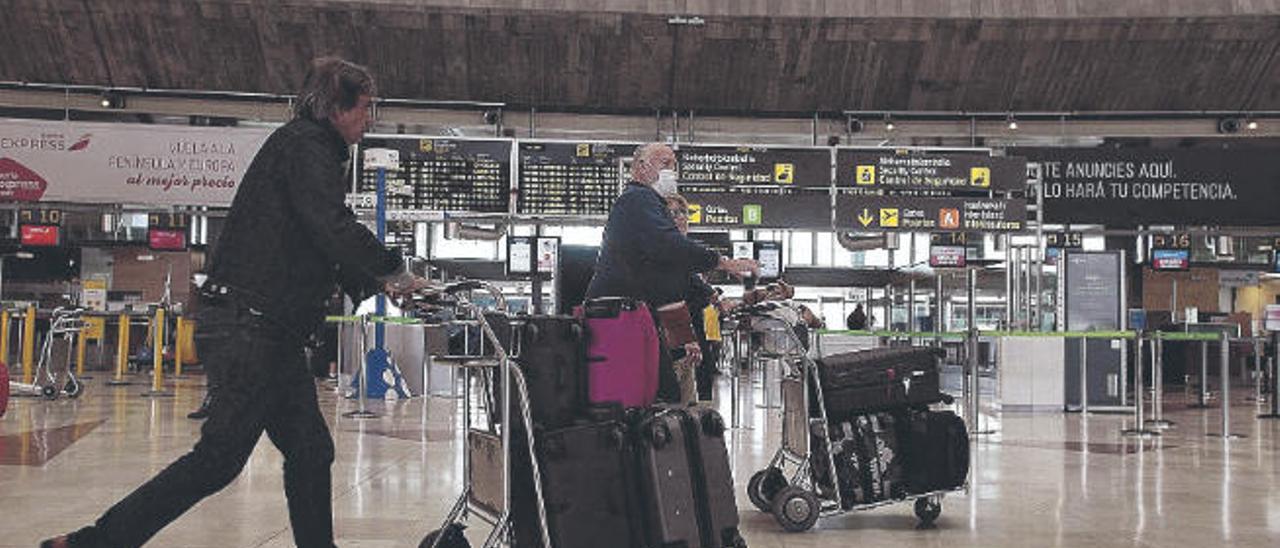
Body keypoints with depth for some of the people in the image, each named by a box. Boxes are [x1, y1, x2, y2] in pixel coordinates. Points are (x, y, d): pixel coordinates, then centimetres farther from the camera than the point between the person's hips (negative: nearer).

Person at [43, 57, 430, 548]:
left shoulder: (308, 146, 21)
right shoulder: (304, 144, -10)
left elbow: (320, 250, 26)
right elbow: (335, 230, -23)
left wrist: (376, 285, 19)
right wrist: (396, 273, -10)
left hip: (266, 329, 10)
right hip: (252, 326, -10)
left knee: (310, 451, 10)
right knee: (219, 458, -6)